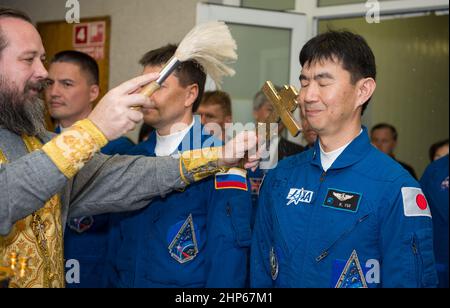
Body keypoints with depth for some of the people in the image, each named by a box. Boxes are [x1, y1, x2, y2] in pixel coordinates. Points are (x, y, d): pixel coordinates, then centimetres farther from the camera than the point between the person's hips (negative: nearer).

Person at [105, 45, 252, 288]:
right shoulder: (133, 156, 4)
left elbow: (229, 248, -18)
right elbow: (119, 237, 11)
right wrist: (114, 281, 5)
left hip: (189, 282, -5)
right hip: (125, 281, 5)